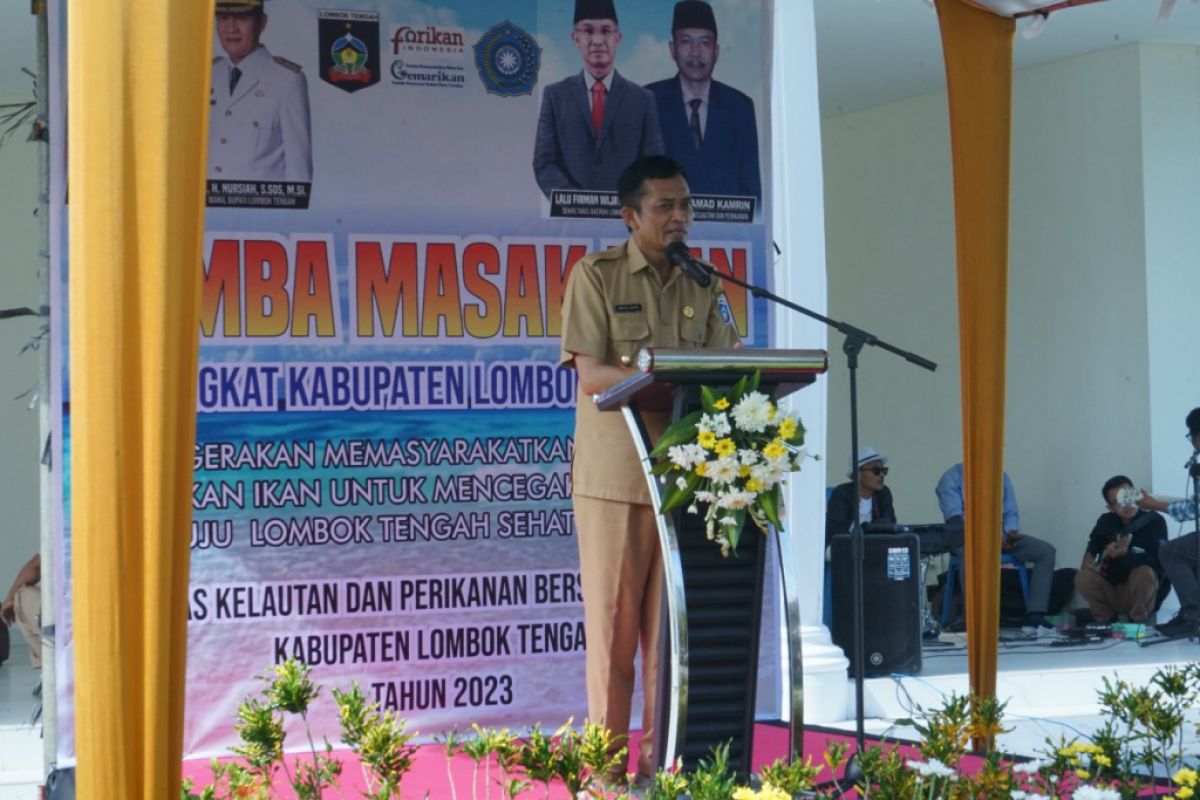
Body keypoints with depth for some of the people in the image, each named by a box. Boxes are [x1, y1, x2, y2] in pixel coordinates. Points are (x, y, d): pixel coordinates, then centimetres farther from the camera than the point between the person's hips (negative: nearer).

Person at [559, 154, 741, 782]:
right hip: (614, 470, -4)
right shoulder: (596, 276, -1)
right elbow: (591, 375, -10)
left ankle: (661, 754, 11)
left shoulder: (703, 285, 14)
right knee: (613, 617, -1)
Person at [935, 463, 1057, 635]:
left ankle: (1034, 616, -24)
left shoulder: (1001, 477, 17)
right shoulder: (952, 477, 1)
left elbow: (1011, 513, 13)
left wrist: (1011, 533, -12)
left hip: (1001, 535, 5)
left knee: (1046, 551, -16)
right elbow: (954, 518, -11)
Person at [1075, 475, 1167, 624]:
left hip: (1144, 594, -3)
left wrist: (1125, 553, -32)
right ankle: (1105, 618, 1)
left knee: (1144, 573, -34)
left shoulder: (1154, 521, -8)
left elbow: (1159, 560, -18)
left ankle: (1138, 620, -9)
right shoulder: (1105, 522, 2)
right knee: (1083, 577, -24)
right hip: (1112, 593, 3)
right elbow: (1090, 553, 3)